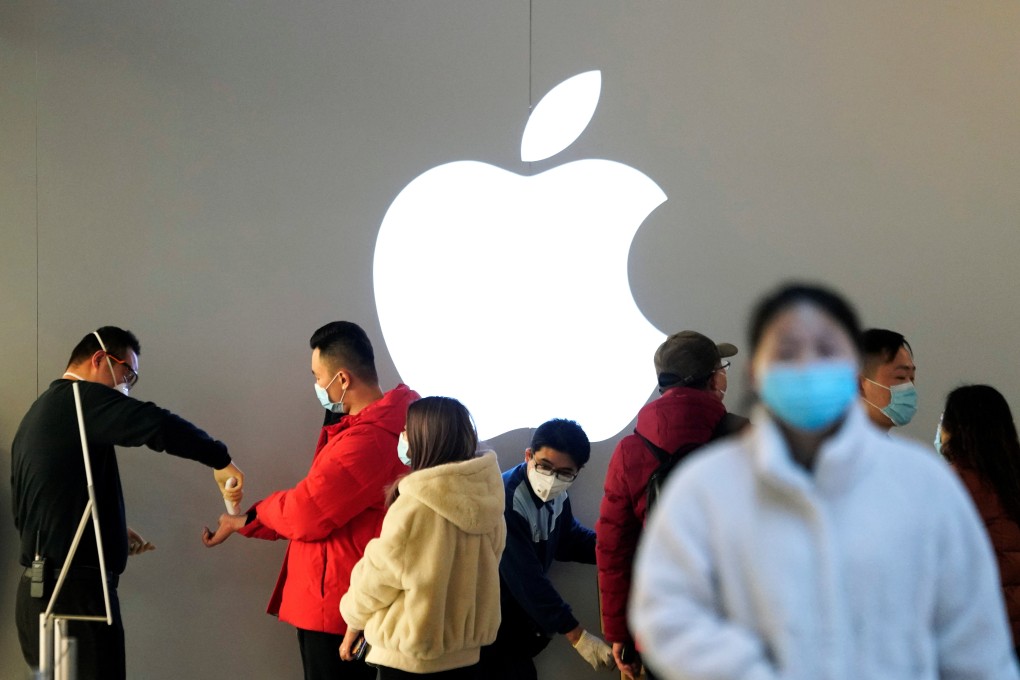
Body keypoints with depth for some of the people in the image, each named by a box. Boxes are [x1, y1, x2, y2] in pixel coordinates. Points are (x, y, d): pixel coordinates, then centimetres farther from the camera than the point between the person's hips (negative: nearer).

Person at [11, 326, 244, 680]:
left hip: (40, 593, 10)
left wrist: (112, 531, 23)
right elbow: (155, 424, -25)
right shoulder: (79, 398, -8)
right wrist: (220, 460, -17)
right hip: (76, 593, -10)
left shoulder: (38, 414, 20)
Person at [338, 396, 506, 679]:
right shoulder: (484, 496, -2)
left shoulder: (417, 503, -21)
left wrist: (354, 621, 7)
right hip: (467, 648, 6)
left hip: (411, 657, -6)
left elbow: (379, 575, -10)